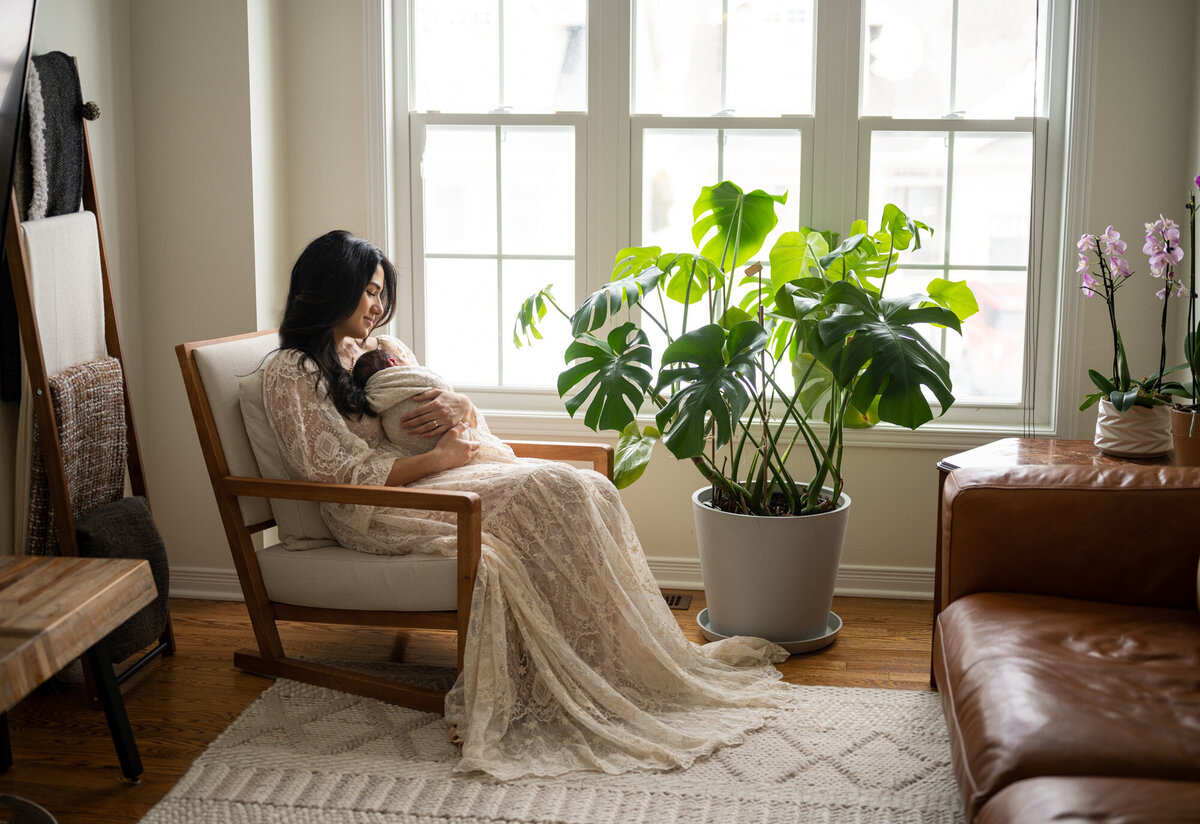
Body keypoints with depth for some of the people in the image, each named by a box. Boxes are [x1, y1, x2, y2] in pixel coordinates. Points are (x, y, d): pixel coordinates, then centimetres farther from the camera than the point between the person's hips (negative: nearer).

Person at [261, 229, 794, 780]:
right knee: (547, 488, -27)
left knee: (586, 489, -18)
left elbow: (460, 435, 21)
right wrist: (437, 459, -14)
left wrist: (458, 408, -4)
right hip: (376, 512, -8)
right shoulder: (292, 372, -1)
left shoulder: (383, 349, 22)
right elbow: (335, 473, -13)